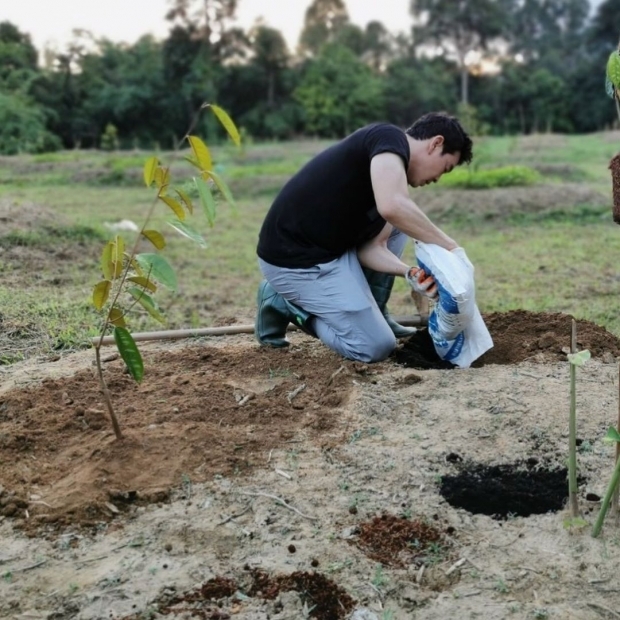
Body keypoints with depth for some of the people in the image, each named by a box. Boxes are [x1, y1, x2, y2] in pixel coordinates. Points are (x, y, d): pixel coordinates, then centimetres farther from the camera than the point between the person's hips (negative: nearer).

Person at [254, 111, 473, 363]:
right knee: (377, 346, -7)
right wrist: (448, 246, -19)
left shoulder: (394, 168, 14)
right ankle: (286, 304, 6)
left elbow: (370, 247, 8)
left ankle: (372, 313, 20)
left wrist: (410, 274, -10)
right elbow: (392, 206, -32)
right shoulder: (390, 138, -13)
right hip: (294, 259, -10)